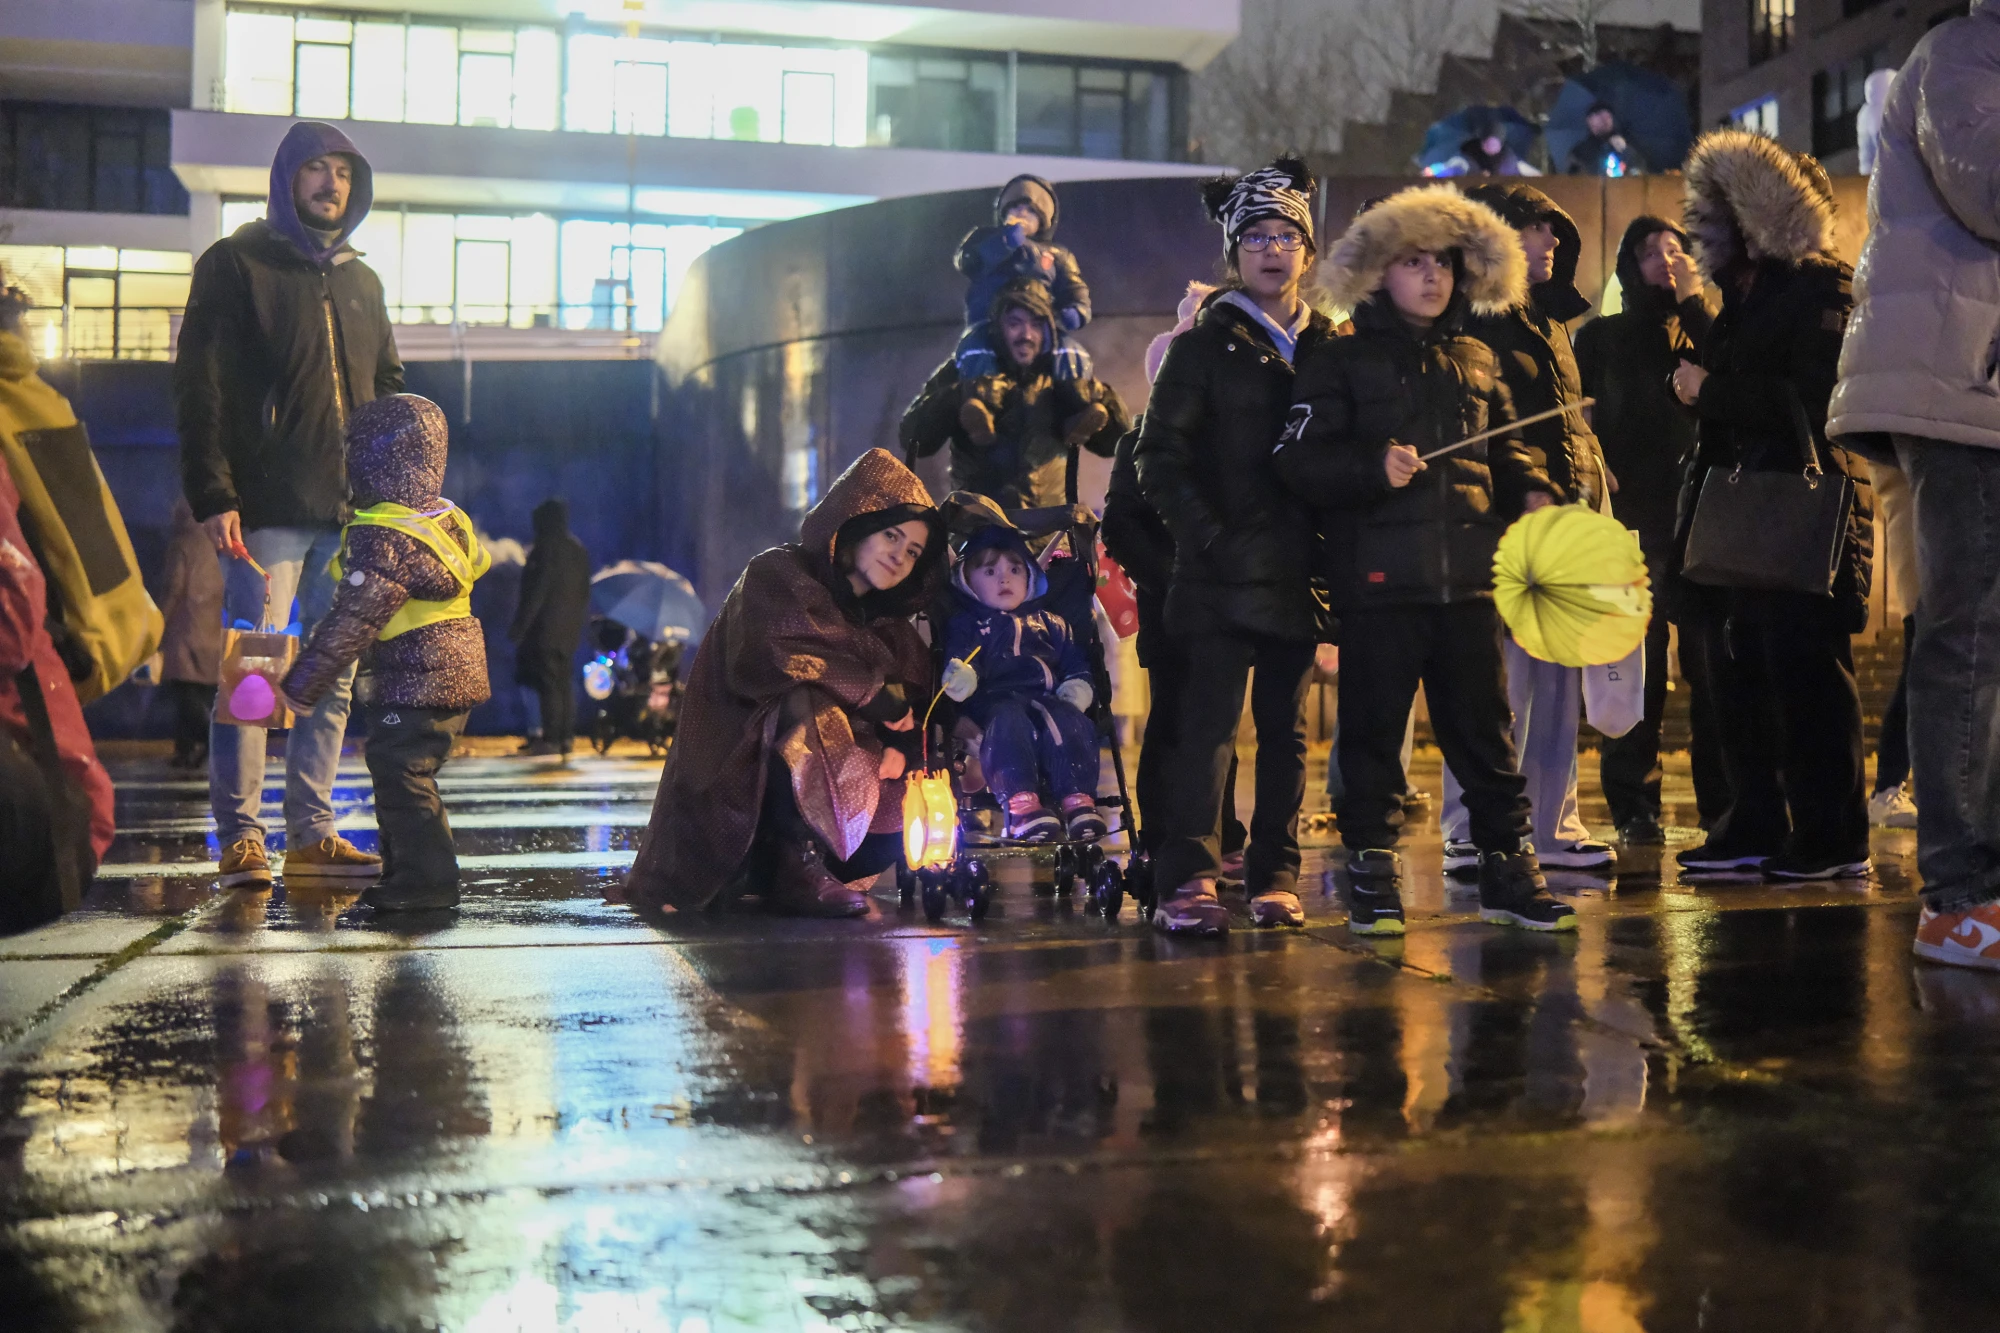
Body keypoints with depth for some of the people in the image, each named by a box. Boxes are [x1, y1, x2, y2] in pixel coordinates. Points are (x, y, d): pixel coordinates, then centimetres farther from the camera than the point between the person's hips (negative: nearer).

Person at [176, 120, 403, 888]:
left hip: (351, 512, 6)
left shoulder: (361, 283, 20)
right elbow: (199, 386, -5)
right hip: (268, 509, -5)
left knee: (335, 677, 6)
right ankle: (240, 838, 0)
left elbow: (389, 392, 23)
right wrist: (213, 495, -14)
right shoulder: (236, 265, 3)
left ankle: (311, 834, 13)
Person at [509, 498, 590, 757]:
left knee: (549, 685, -7)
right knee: (565, 684, 11)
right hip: (571, 628, 8)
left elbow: (537, 590, -17)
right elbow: (584, 591, 16)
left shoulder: (547, 548, -12)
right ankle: (566, 736, 12)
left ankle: (551, 740, -7)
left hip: (548, 627, -8)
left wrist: (521, 624, -14)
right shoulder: (578, 549, 13)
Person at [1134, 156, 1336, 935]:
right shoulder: (1206, 346, 3)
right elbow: (1159, 456, -3)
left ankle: (1275, 876, 15)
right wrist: (1207, 537, -12)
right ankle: (1187, 881, -9)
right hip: (1223, 573, -4)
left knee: (1286, 727, 8)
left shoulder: (1331, 346, 14)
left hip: (1299, 571, 4)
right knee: (1209, 724, -9)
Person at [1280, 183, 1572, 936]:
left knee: (1484, 728, 8)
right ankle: (1372, 878, 12)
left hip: (1467, 576, 4)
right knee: (1373, 731, 2)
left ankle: (1508, 871, 16)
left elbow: (1505, 446, 25)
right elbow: (1301, 462, -5)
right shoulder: (1340, 362, 3)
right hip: (1378, 580, -4)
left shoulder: (1477, 361, 17)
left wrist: (1532, 491, 6)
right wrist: (1375, 469, -19)